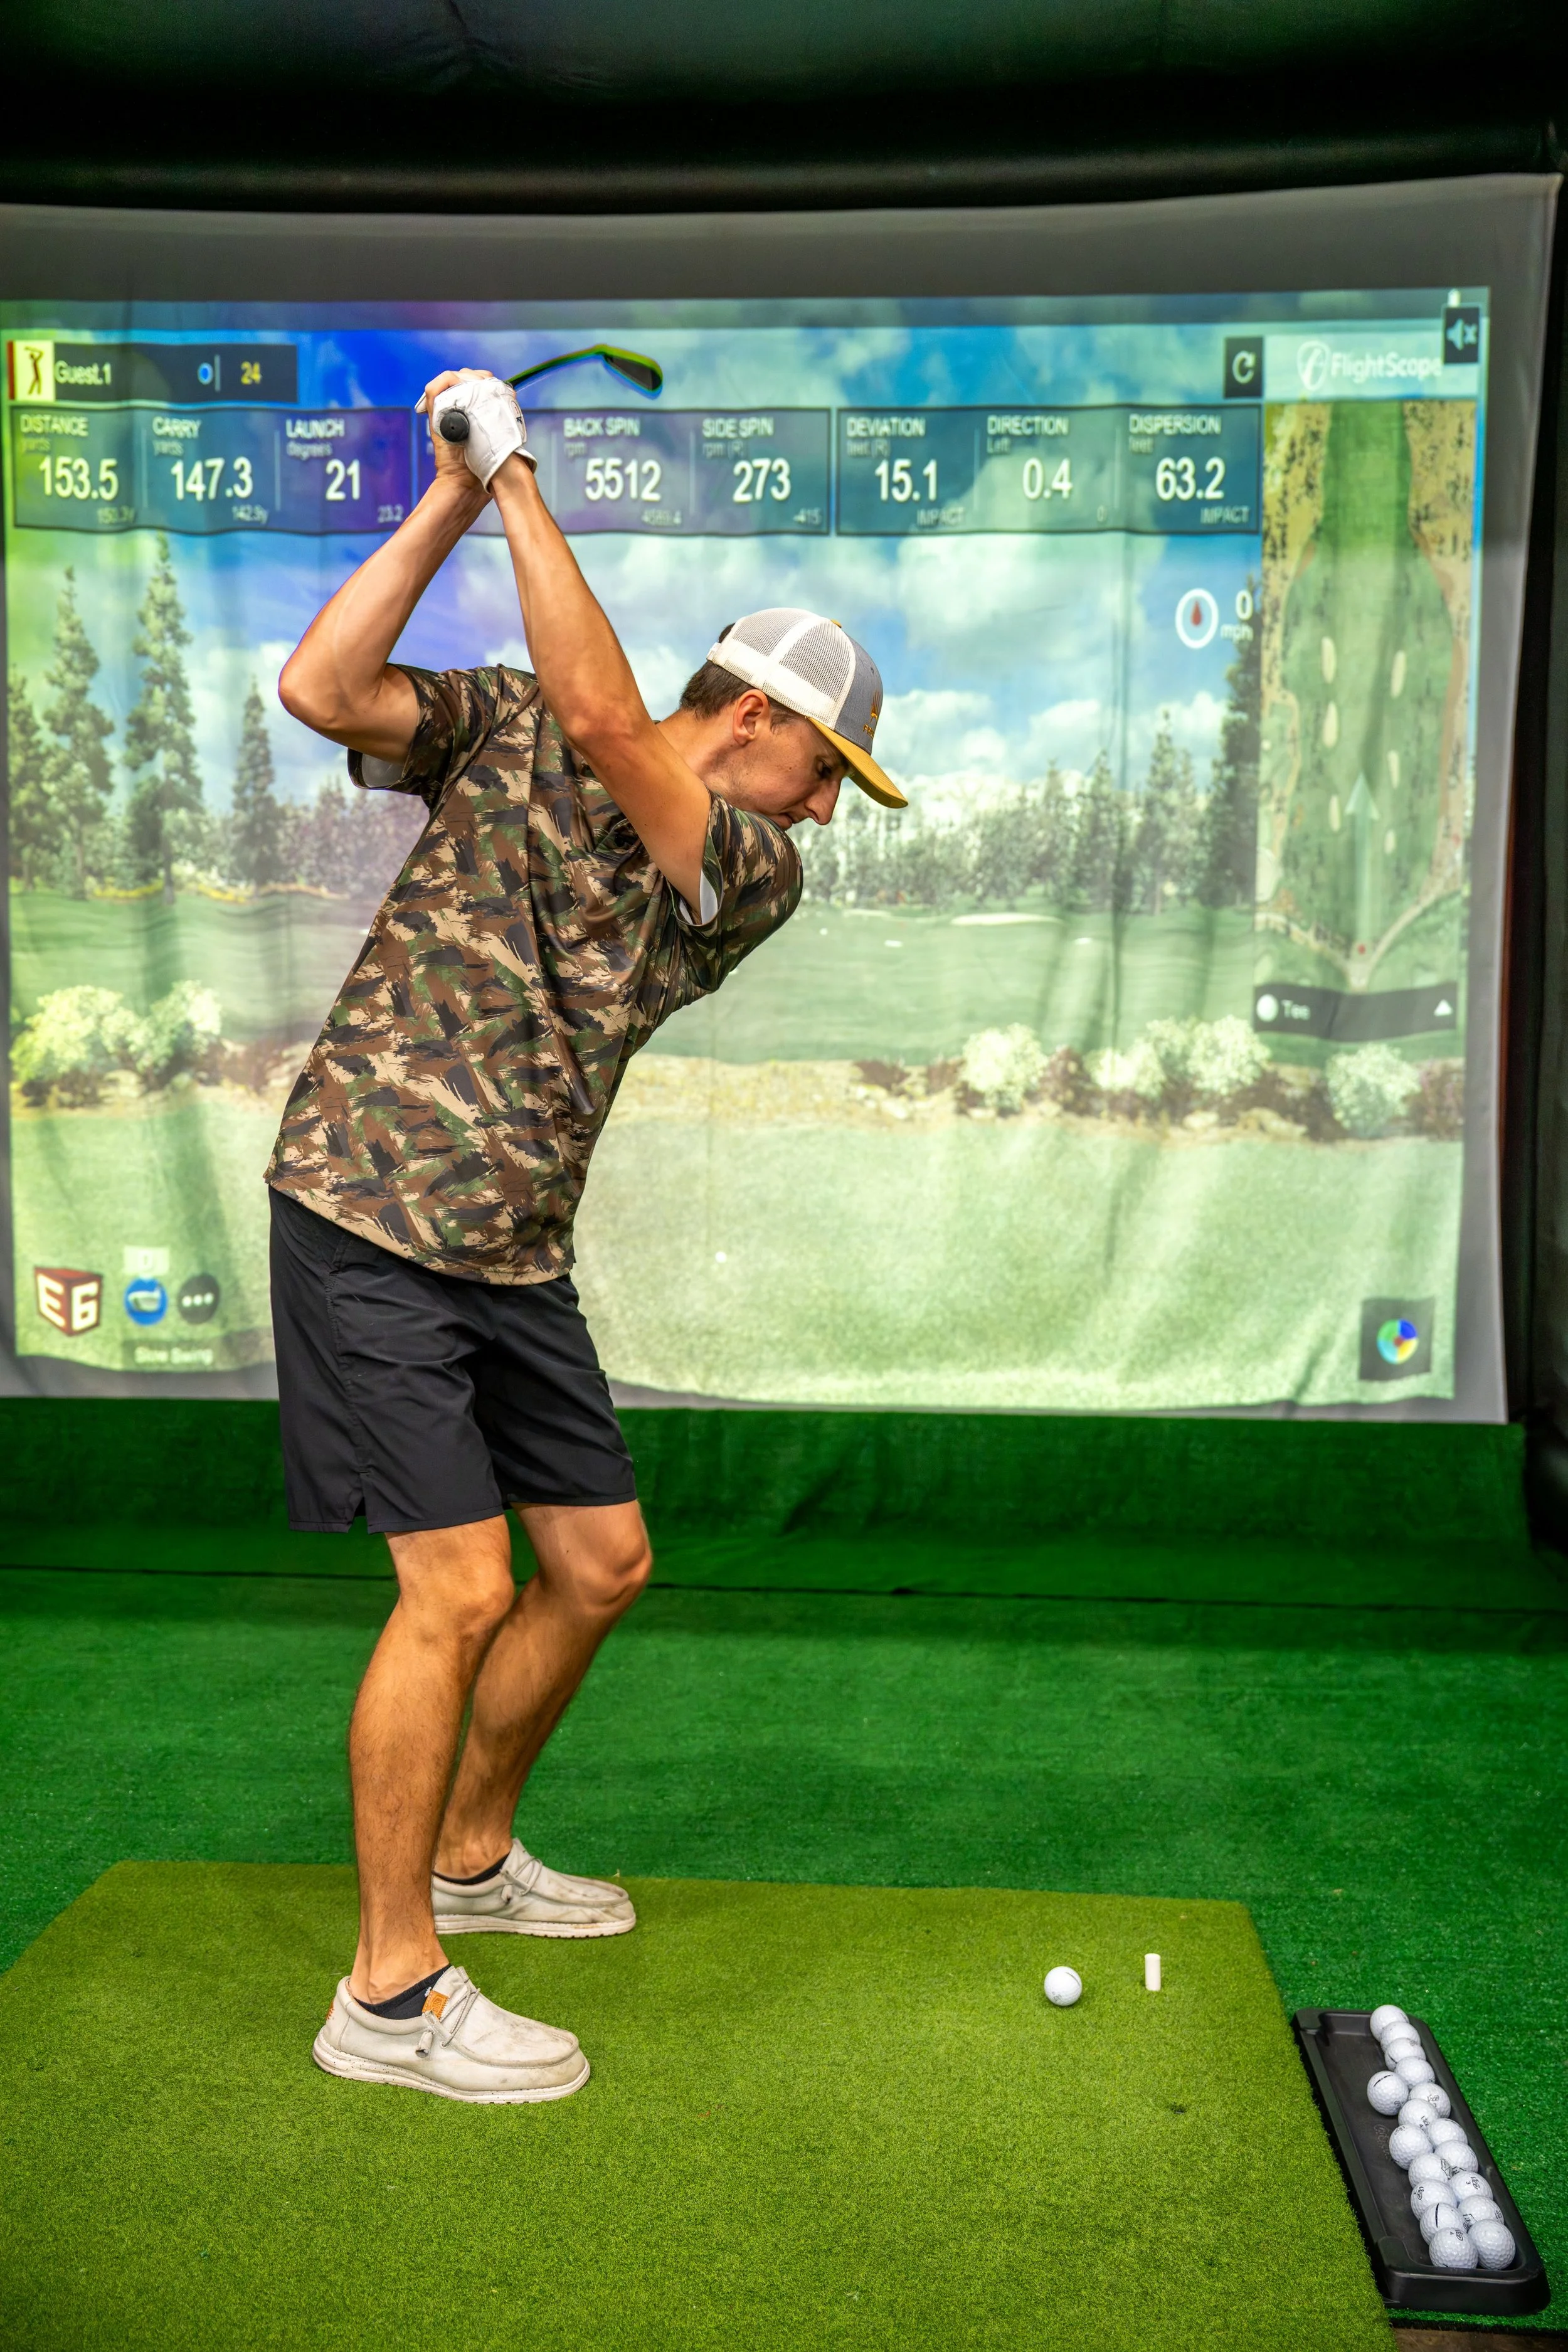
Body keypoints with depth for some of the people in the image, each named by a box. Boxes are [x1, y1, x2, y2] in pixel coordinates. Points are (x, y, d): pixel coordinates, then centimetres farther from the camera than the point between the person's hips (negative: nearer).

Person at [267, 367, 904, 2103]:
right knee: (461, 1588, -12)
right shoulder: (498, 726, -1)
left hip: (516, 1255, 6)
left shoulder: (757, 876, 2)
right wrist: (454, 497, -13)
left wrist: (520, 486, -11)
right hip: (368, 1218, -5)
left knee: (600, 1561, 10)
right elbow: (320, 689, -15)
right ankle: (391, 1992, 4)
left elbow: (607, 726, -14)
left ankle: (469, 1856, 34)